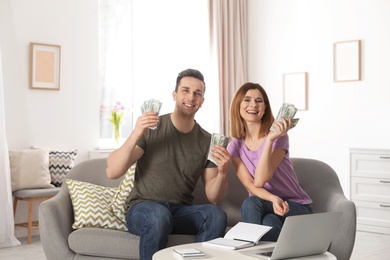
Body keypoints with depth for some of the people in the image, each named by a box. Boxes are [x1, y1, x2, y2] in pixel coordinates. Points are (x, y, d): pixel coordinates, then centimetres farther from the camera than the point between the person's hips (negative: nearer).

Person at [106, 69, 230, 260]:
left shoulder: (207, 141, 5)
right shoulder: (151, 128, -5)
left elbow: (213, 197, 5)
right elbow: (112, 172, -12)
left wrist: (222, 172, -16)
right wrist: (135, 136, -26)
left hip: (181, 211, 3)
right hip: (144, 208, -3)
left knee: (216, 215, -28)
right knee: (159, 215, -37)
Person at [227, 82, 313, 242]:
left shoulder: (278, 136, -10)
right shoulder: (235, 146, 2)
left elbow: (260, 181, -21)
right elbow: (250, 186, -10)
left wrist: (270, 140, -30)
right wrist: (274, 199, -30)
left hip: (296, 207, -3)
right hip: (265, 206, 3)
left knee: (251, 203, -32)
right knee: (251, 204, -32)